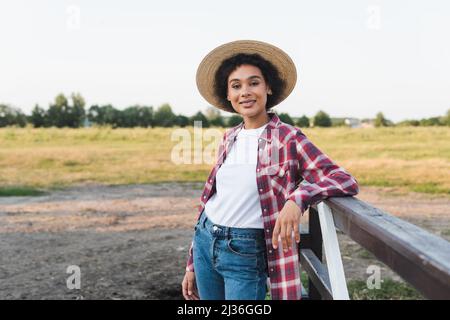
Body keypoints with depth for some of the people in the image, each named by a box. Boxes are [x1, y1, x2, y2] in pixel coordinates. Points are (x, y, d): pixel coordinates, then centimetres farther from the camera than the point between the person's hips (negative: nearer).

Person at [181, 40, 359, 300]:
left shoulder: (288, 138, -11)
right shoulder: (229, 139, 5)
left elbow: (347, 181, -20)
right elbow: (210, 197, 12)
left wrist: (298, 198, -37)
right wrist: (192, 265, 14)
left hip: (246, 253, -5)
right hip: (204, 242, 5)